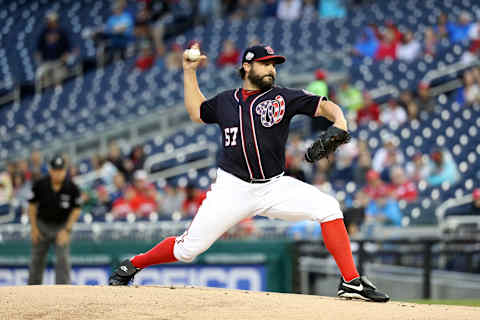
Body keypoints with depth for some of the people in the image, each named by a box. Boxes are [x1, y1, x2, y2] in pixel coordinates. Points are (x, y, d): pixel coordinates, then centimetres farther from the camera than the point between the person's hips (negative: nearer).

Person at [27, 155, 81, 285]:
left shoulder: (72, 188, -16)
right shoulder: (40, 185, -14)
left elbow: (76, 210, -6)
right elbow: (32, 205, -2)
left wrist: (67, 230, -12)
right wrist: (33, 227, -4)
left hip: (62, 226, -1)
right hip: (42, 224, 1)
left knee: (63, 259, -12)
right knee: (37, 259, 9)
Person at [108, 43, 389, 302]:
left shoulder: (283, 98, 3)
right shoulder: (225, 101, 9)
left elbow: (324, 106, -3)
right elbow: (197, 112, 28)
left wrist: (339, 122, -25)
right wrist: (190, 72, 23)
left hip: (274, 186, 0)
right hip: (232, 189, 0)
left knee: (327, 207, -21)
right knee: (188, 248, -5)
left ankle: (352, 282, -16)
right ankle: (132, 266, 21)